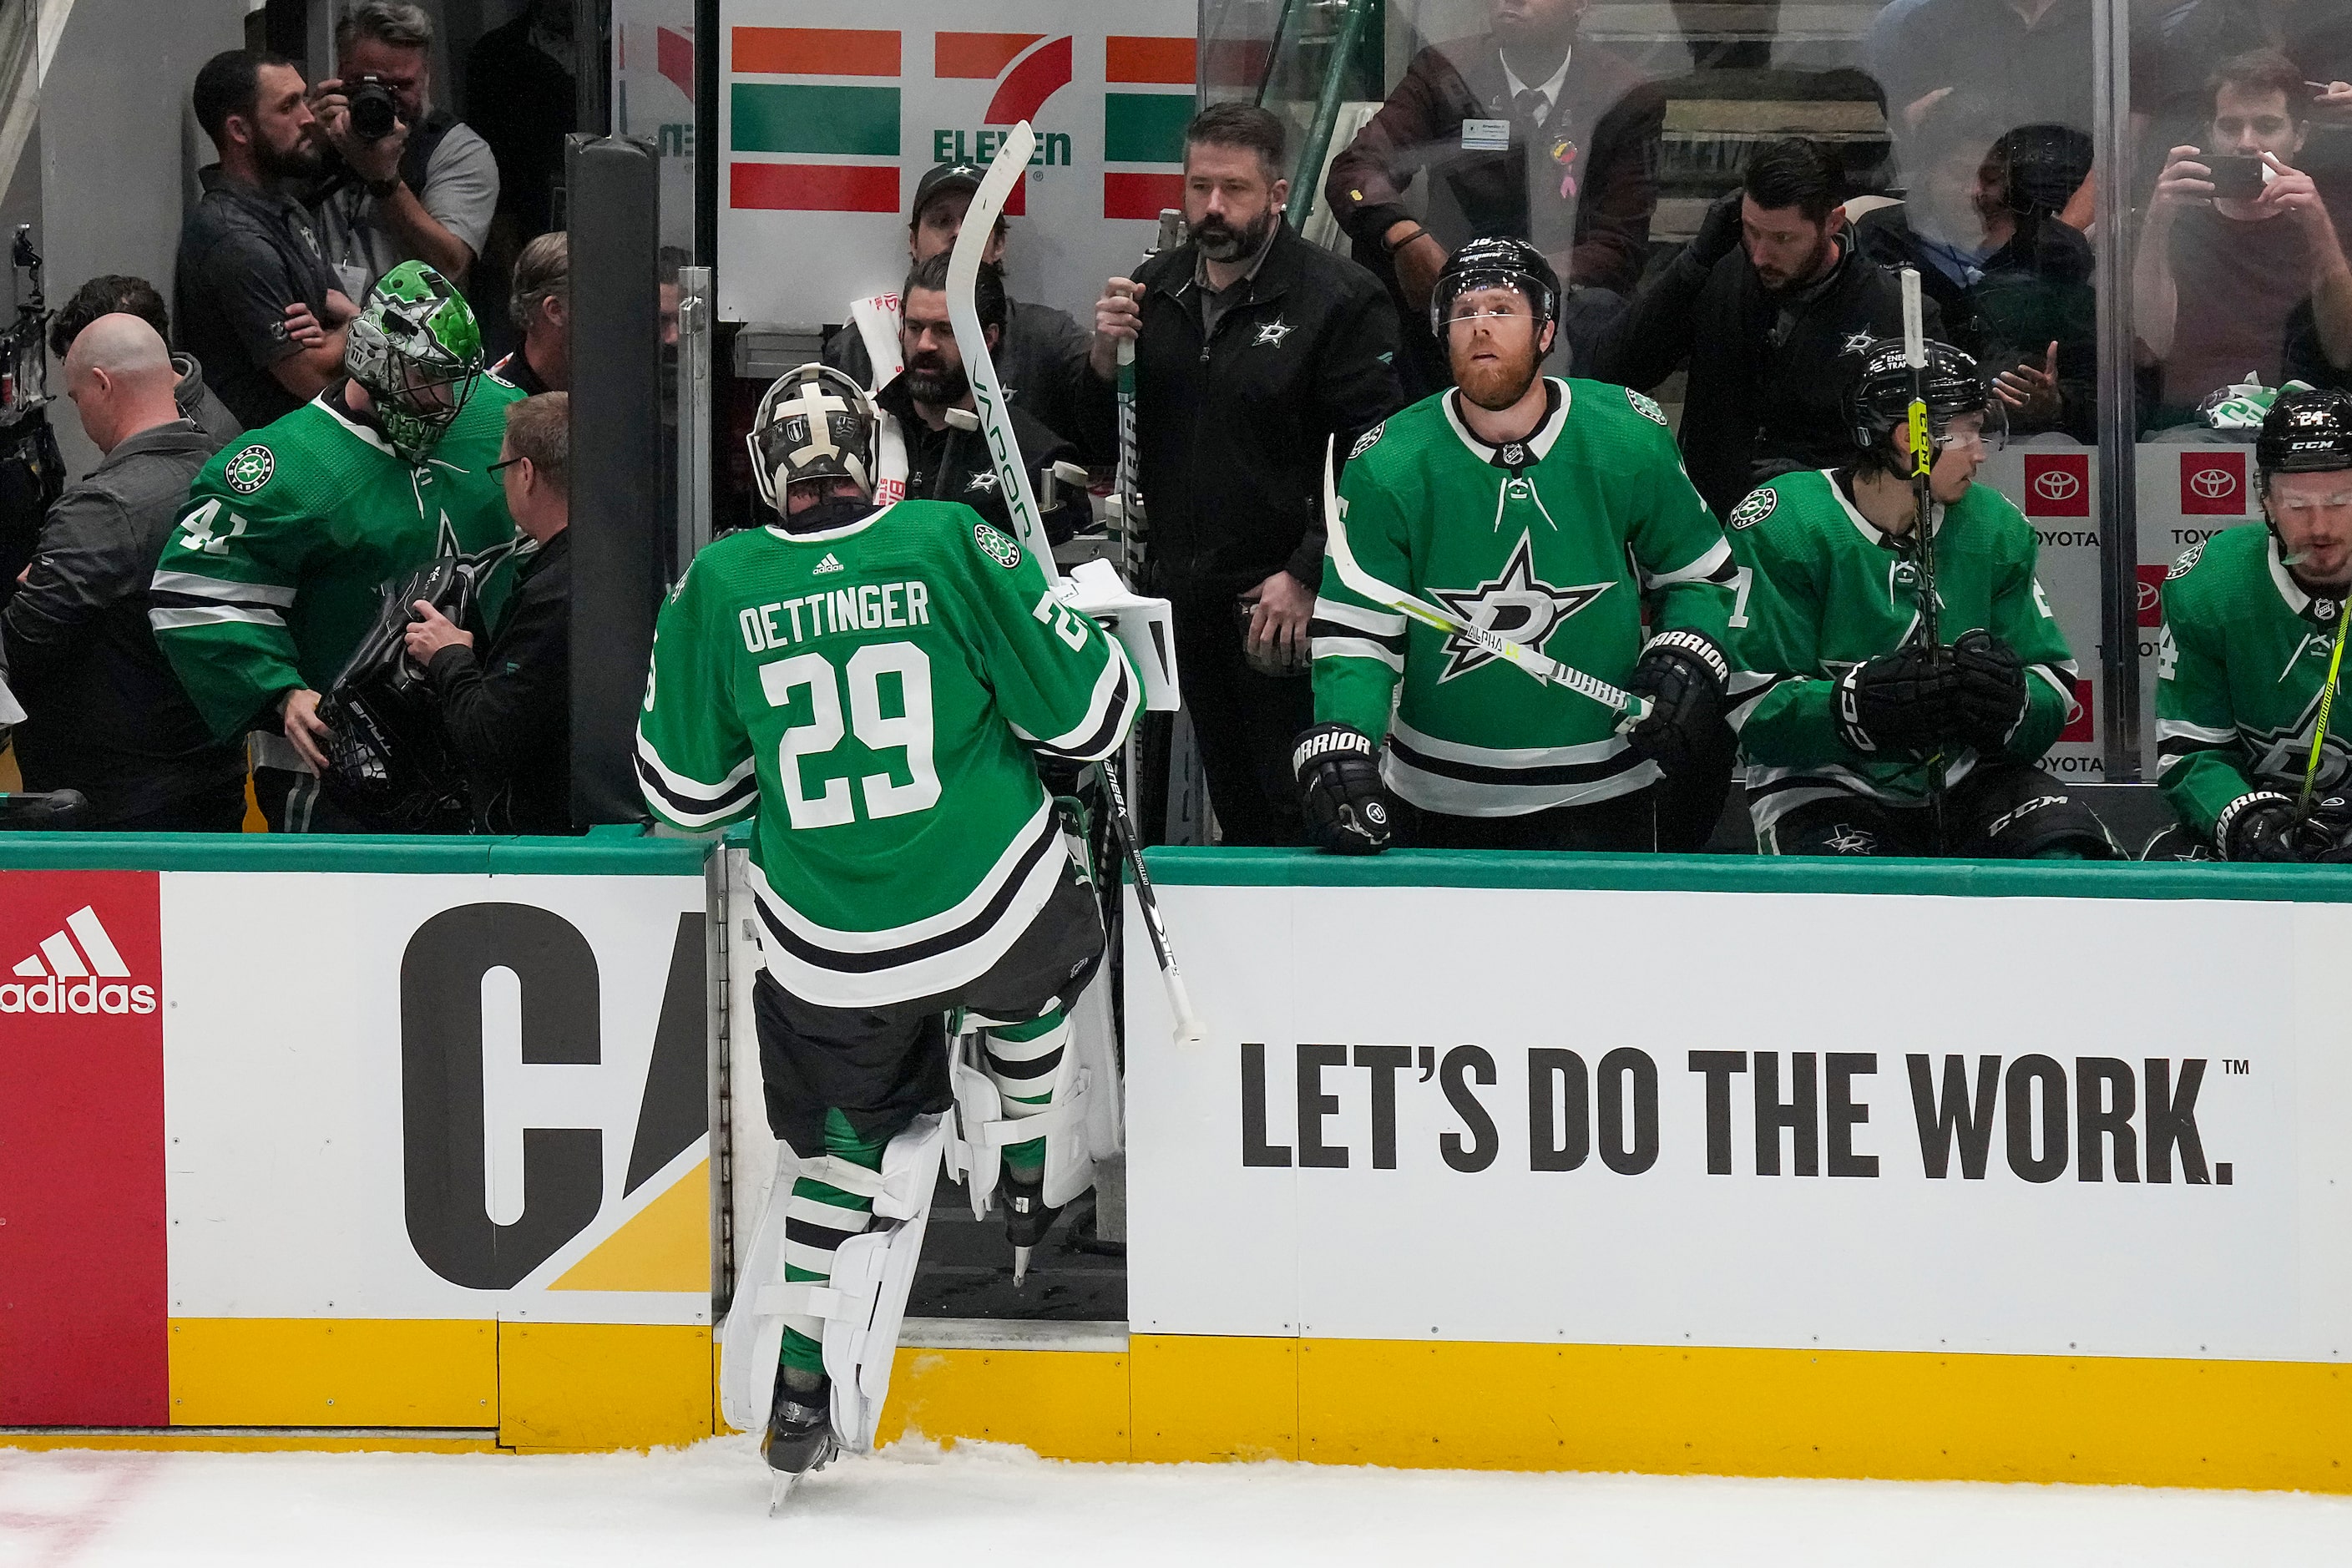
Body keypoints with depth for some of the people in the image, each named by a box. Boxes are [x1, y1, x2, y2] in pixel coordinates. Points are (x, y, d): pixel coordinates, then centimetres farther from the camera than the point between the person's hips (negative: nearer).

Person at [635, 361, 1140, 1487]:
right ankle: (1030, 1180, 46)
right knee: (1036, 972, 35)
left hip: (832, 959, 1)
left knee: (845, 1131, 20)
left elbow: (686, 790, 4)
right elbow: (1085, 715, -6)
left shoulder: (717, 587, -5)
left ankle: (801, 1384, 12)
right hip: (990, 909, -1)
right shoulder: (954, 545, -10)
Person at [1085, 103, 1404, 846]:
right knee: (1235, 811, 14)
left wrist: (1305, 577, -19)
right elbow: (1100, 443, 13)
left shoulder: (1340, 300, -10)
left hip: (1285, 599, -6)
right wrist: (1105, 355, -7)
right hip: (1184, 588, 6)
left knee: (1297, 811, -8)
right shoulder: (1154, 291, 9)